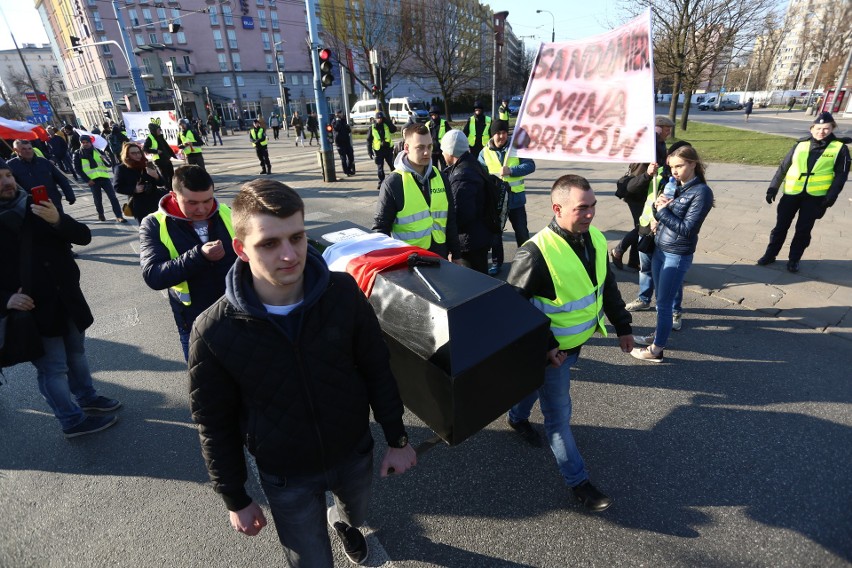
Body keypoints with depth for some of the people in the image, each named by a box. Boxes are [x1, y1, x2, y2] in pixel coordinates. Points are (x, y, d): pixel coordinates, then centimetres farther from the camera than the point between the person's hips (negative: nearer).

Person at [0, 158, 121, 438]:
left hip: (68, 298, 4)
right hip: (32, 309, -4)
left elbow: (84, 236, -7)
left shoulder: (39, 207, 2)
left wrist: (58, 220, -26)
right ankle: (73, 421, 20)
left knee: (76, 352, 21)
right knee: (53, 366, 5)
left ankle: (87, 397, 41)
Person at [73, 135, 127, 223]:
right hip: (92, 180, -1)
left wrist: (105, 160, -15)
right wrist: (87, 180, -7)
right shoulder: (78, 154, 6)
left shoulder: (98, 151, 12)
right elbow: (77, 169, 3)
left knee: (112, 196, -8)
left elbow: (109, 164, 9)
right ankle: (100, 215, 25)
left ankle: (119, 216, -10)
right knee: (98, 199, 3)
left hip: (104, 177, 1)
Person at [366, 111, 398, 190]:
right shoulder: (372, 128, -1)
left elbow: (394, 129, -14)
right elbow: (369, 140, 0)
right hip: (378, 151, 0)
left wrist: (388, 122, -16)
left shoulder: (386, 125, 2)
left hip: (388, 149, 1)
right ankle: (381, 183, 14)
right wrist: (370, 151, -5)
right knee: (380, 168, 5)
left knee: (392, 166, 8)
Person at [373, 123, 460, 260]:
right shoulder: (393, 182, -10)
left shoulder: (439, 176, 3)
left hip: (439, 255, 4)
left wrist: (456, 254, 10)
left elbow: (450, 220, 10)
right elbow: (381, 227, -4)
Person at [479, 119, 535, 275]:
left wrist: (511, 170, -23)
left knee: (521, 230, 10)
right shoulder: (485, 153, -2)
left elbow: (530, 165, -10)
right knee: (495, 231, 10)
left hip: (515, 198, 0)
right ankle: (496, 262, 26)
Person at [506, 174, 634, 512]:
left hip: (579, 339, 7)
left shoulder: (595, 239, -5)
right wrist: (545, 346, -23)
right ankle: (578, 482, 24)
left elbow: (607, 285, 9)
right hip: (551, 348, -7)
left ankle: (517, 418, 57)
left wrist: (622, 326, 11)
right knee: (559, 414, 6)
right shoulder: (537, 253, -30)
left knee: (540, 384, 29)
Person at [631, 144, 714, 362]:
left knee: (664, 303, 0)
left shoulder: (702, 192, -14)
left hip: (677, 256, -7)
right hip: (659, 249, 7)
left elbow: (687, 229, -18)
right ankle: (658, 334, 36)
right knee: (660, 298, 19)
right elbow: (659, 210, 16)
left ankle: (657, 349, 12)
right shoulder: (673, 185, 7)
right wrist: (657, 209, -6)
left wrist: (662, 211, -15)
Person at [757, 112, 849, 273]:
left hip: (815, 196, -1)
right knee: (781, 226, 6)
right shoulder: (800, 145, 3)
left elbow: (841, 174, 0)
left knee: (803, 230, 5)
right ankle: (770, 254, 18)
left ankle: (794, 259, 17)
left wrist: (831, 196, -9)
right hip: (792, 193, 1)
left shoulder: (840, 148, 0)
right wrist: (773, 188, 1)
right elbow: (783, 167, 6)